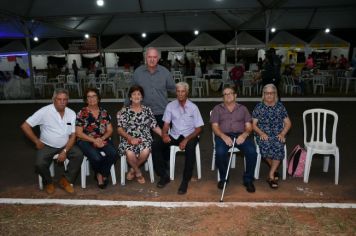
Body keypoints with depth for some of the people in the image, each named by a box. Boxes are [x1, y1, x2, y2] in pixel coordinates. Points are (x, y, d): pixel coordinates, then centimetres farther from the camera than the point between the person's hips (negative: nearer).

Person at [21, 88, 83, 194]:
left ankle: (66, 180, -1)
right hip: (47, 146, -2)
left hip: (65, 145, 3)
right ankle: (48, 182, 7)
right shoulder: (44, 111, -14)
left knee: (79, 155, -21)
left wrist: (65, 151, -14)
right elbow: (25, 126, -11)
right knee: (40, 164, -26)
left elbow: (73, 135, -2)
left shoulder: (71, 113, -4)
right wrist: (37, 141, -10)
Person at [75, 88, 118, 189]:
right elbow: (78, 133, -3)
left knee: (113, 153, -28)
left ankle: (101, 175, -1)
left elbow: (110, 130, 9)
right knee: (96, 157, -32)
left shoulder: (104, 112, 10)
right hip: (86, 141, -3)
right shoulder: (81, 113, 1)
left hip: (103, 140, 3)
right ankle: (99, 174, 5)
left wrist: (101, 139, -11)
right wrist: (94, 140, -15)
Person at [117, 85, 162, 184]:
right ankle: (138, 172, -2)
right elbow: (120, 129, 0)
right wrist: (131, 138, -16)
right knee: (130, 153, -34)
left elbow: (155, 126, 10)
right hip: (128, 139, -1)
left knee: (145, 152, -33)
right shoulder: (124, 111, 6)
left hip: (144, 139, 1)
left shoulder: (147, 110, 12)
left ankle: (132, 170, -2)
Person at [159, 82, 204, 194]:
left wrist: (186, 139, -20)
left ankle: (185, 181, -23)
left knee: (190, 147, -37)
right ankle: (164, 175, -5)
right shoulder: (170, 106, 3)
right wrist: (164, 134, -19)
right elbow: (166, 124, 4)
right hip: (174, 135, 3)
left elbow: (198, 128, -5)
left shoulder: (193, 107, -4)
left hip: (189, 135, -3)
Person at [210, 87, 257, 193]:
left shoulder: (242, 108, 19)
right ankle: (223, 178, -6)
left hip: (240, 135, 1)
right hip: (223, 135, -1)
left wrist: (244, 134, -14)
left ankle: (248, 180, -7)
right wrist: (224, 136, -17)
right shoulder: (217, 108, 15)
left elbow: (249, 126, 10)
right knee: (220, 152, -32)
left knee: (252, 151, -27)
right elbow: (215, 126, 3)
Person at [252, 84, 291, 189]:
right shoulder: (258, 107, 6)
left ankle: (271, 175, -21)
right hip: (263, 135, -1)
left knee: (278, 146, -32)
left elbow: (288, 123, 11)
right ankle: (275, 170, -7)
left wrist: (282, 133, -7)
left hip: (278, 135, 1)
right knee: (265, 145, -34)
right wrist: (261, 133, -14)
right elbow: (254, 124, 4)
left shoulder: (280, 106, 10)